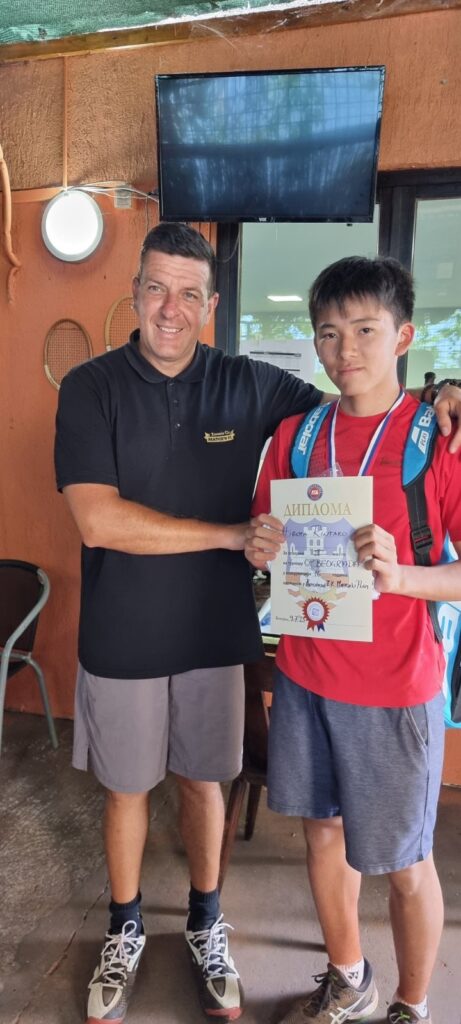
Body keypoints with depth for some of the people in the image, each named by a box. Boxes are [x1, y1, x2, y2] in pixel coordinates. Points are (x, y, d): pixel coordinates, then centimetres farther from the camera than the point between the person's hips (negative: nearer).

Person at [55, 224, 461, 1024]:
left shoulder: (248, 386, -3)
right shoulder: (91, 387, -10)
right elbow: (98, 520, -20)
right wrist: (232, 533, -19)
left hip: (215, 631, 2)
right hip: (123, 637, -1)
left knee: (203, 779, 19)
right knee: (126, 786, 17)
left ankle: (205, 925, 44)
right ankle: (125, 929, 43)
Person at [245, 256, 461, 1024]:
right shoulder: (295, 434, 2)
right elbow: (265, 544, 11)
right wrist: (261, 551, -11)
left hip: (394, 688, -4)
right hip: (304, 675, 5)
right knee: (323, 830, 20)